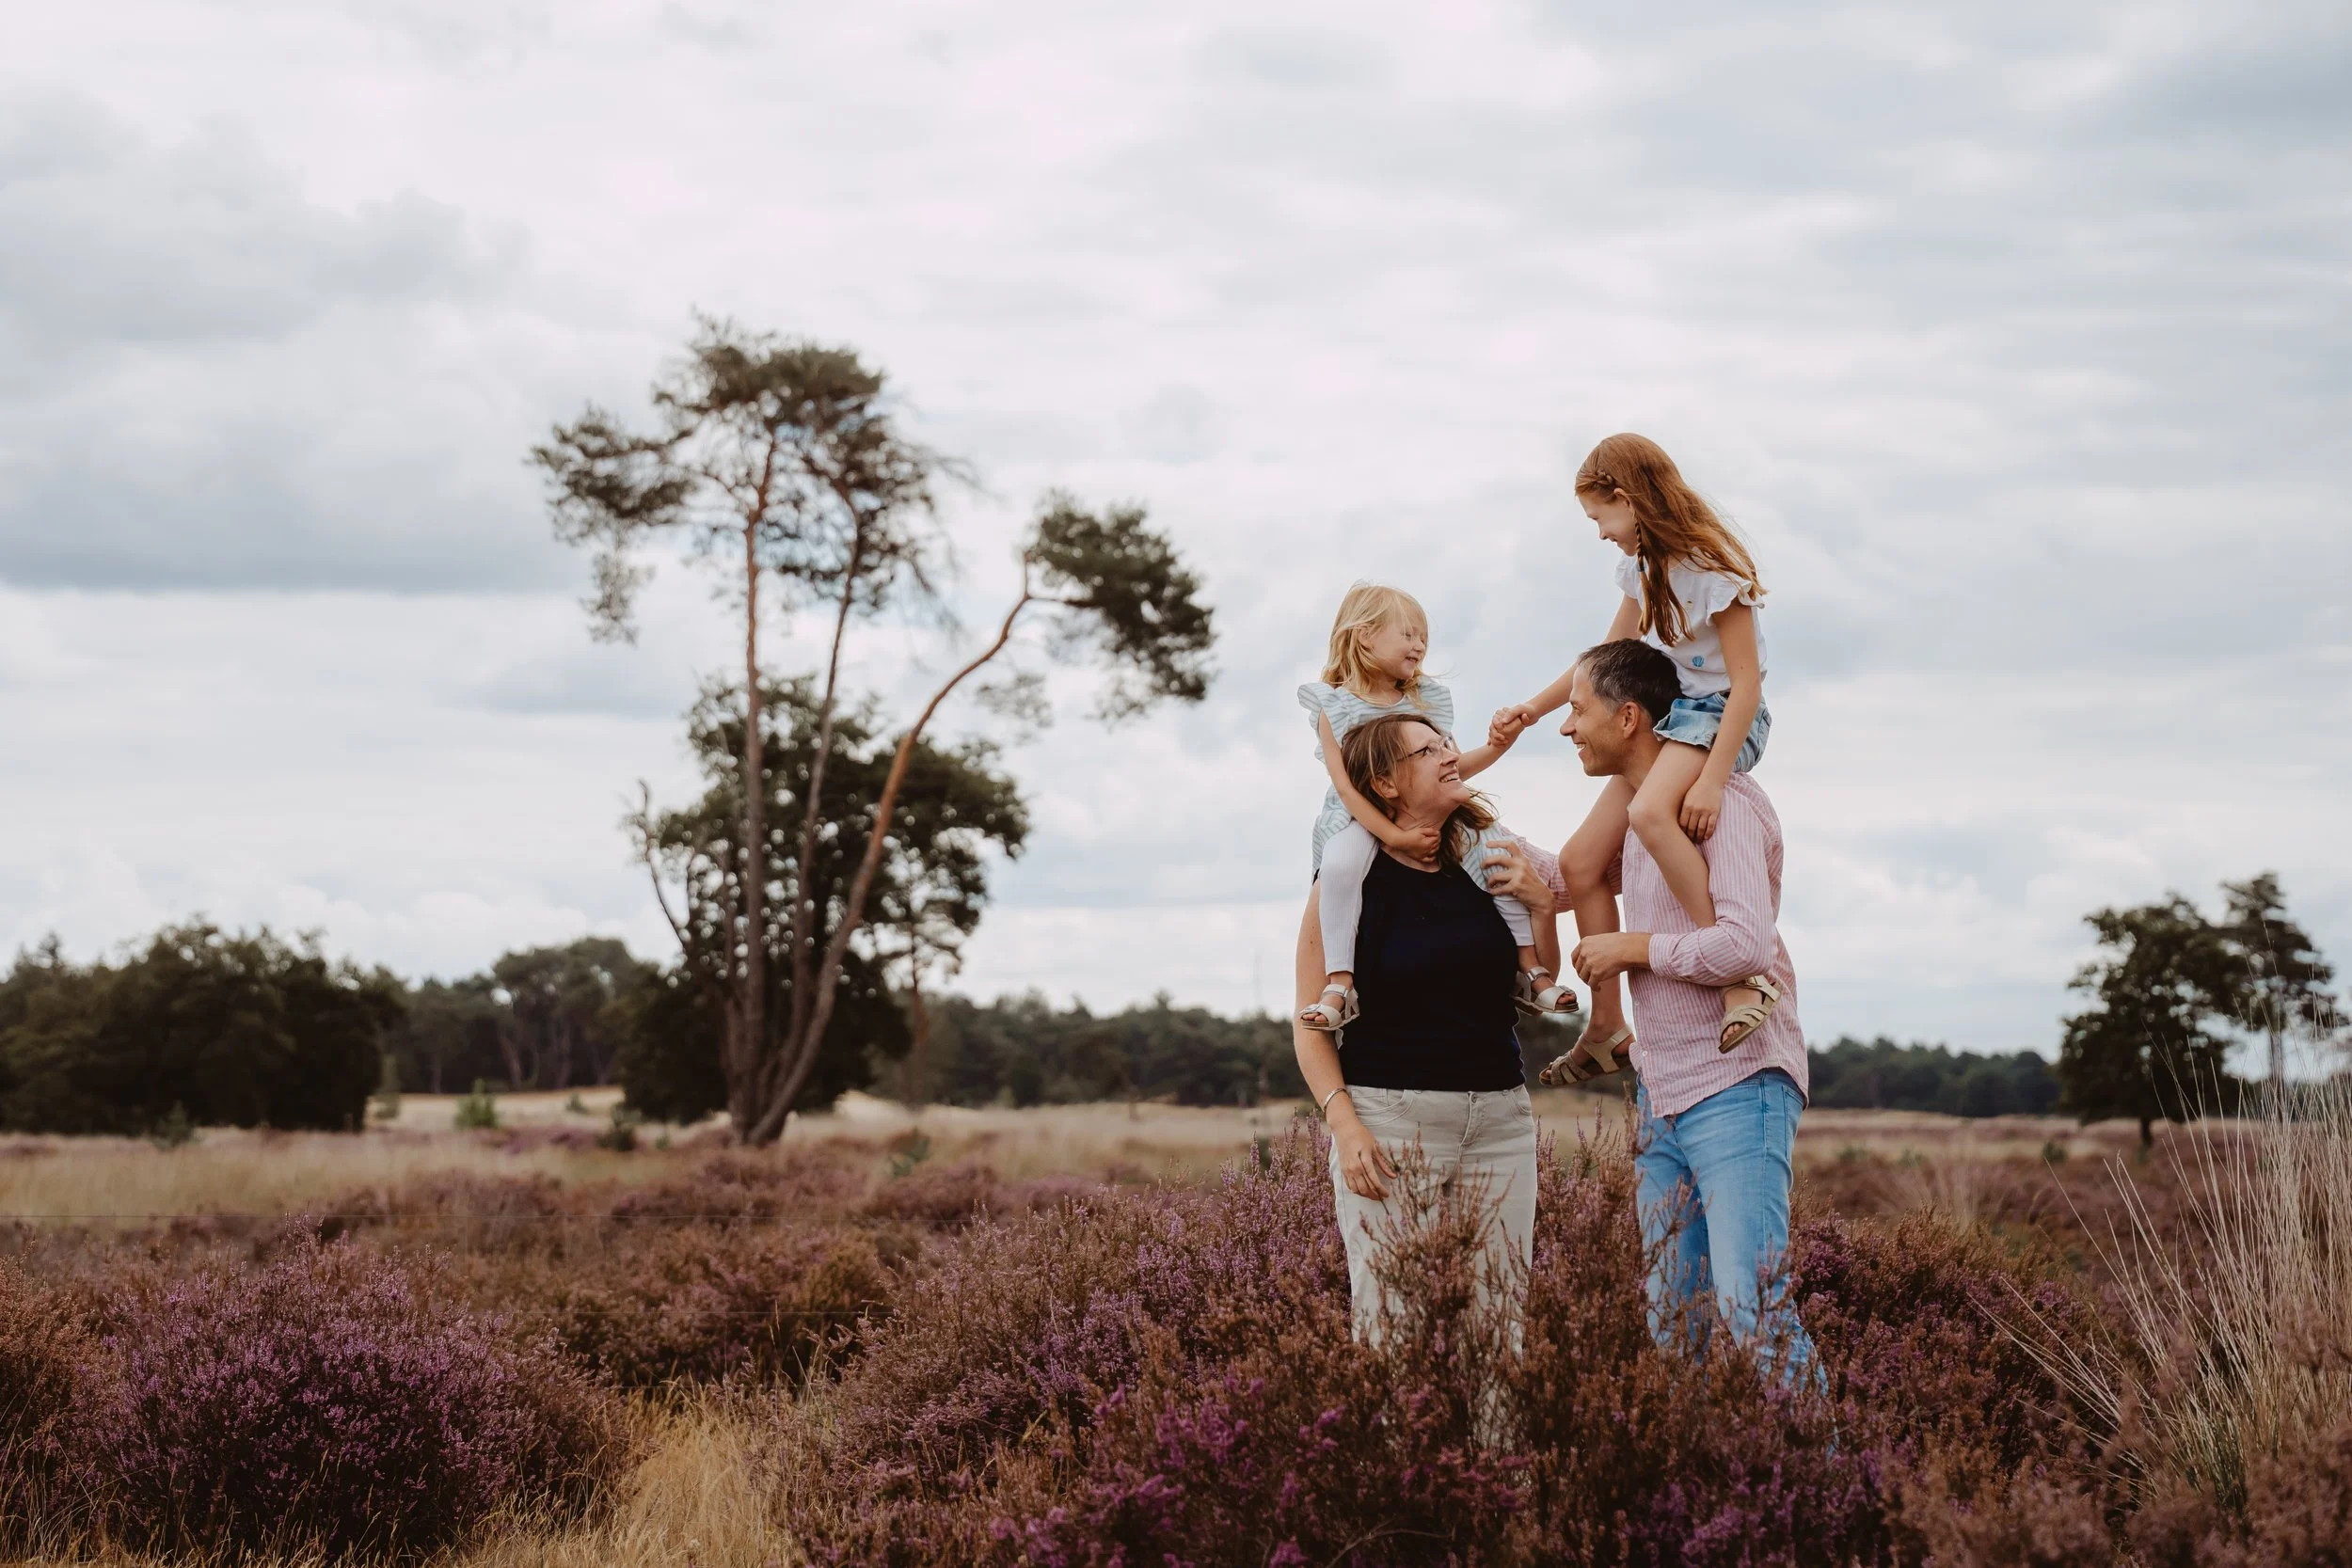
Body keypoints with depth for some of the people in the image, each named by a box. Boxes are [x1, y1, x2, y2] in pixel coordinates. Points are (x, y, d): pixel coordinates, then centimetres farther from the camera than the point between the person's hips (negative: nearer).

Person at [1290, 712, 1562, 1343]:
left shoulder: (1489, 863, 9)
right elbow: (1311, 1025, -1)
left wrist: (1541, 906, 1)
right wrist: (1343, 1122, -13)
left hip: (1498, 1118, 4)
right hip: (1388, 1118, -4)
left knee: (1500, 1319, 1)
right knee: (1389, 1322, -6)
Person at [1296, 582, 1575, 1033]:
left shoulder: (1427, 699, 11)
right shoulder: (1335, 705, -5)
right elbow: (1346, 785, -15)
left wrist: (1497, 747, -2)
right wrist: (1392, 834, -27)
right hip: (1361, 821, -5)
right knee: (1341, 862, -37)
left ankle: (1530, 970, -12)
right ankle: (1340, 985, -36)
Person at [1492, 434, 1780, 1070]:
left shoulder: (1710, 565, -17)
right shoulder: (1642, 566, 11)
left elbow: (1747, 680, -22)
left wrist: (1712, 778, -31)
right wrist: (1530, 711, 19)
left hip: (1722, 715, -9)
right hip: (1668, 717, 9)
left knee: (1651, 811, -39)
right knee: (1580, 863, 3)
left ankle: (1742, 978, -41)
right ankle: (1608, 1026, 14)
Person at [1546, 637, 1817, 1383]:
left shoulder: (1719, 801, -13)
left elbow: (1746, 944, -26)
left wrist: (1631, 946, -13)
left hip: (1736, 1090, -9)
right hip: (1661, 1097, 9)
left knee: (1752, 1310, -17)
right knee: (1670, 1318, 7)